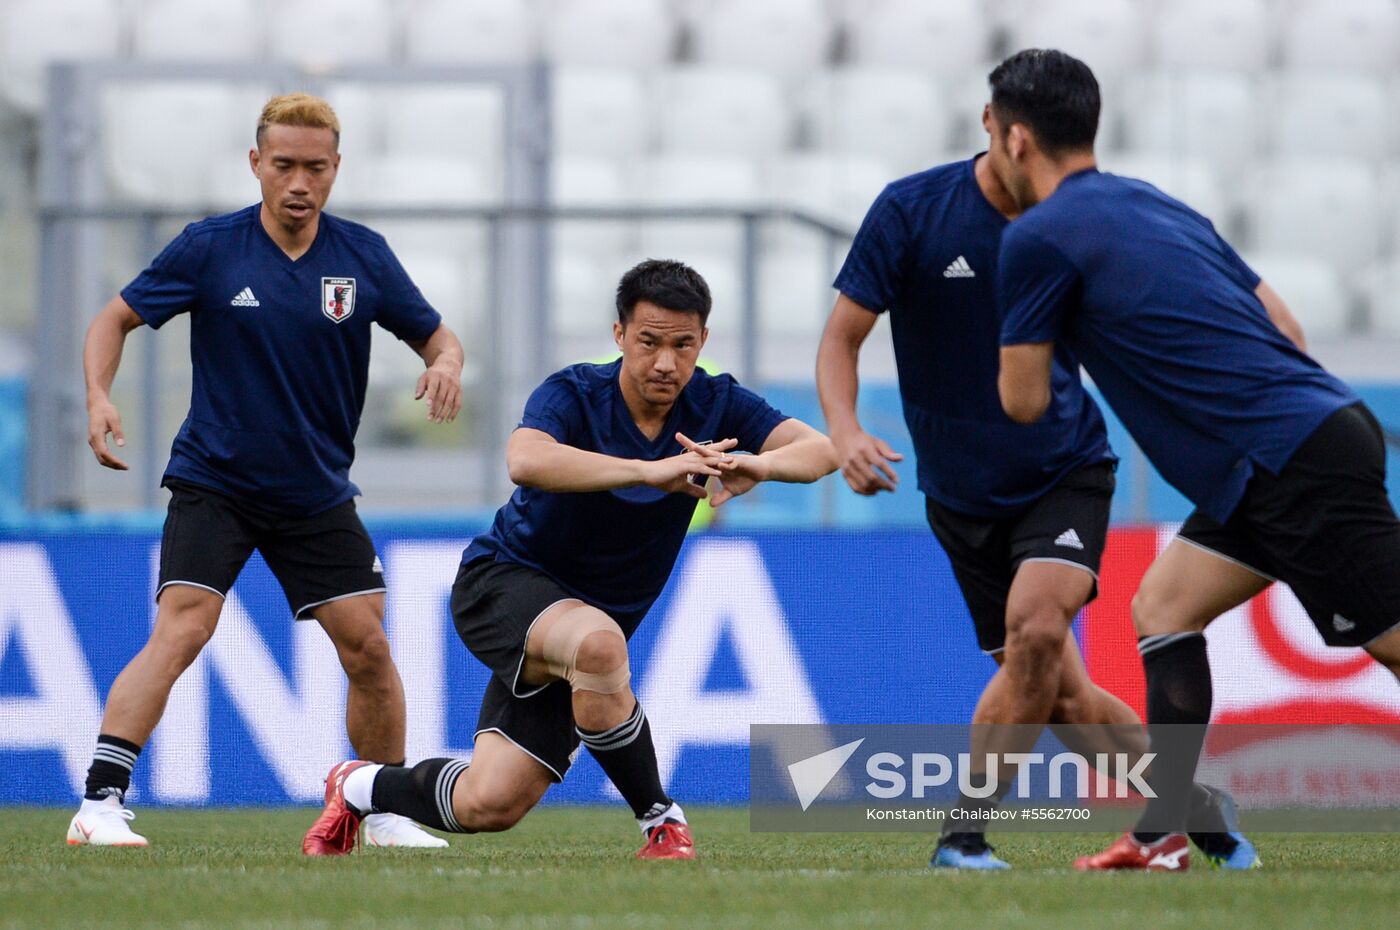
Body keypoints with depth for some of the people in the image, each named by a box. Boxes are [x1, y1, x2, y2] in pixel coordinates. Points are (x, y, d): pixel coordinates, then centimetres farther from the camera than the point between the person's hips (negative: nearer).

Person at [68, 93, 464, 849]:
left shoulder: (363, 255, -1)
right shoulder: (210, 248, -8)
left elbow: (434, 334, 8)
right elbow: (117, 317, 1)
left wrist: (446, 363, -16)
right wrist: (99, 398, -17)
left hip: (318, 494, 3)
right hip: (213, 482, -3)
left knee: (367, 646, 0)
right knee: (180, 630, -20)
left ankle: (386, 814, 17)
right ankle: (98, 804, -25)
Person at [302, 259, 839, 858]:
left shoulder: (715, 406, -7)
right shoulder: (574, 395, -19)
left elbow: (820, 449, -19)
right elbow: (525, 460, -42)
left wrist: (759, 465, -42)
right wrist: (651, 471, -51)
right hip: (504, 581, -5)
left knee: (487, 806, -4)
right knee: (596, 643, -40)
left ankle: (363, 787, 27)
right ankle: (661, 822, -21)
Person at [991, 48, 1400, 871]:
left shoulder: (1039, 239, -5)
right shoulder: (1159, 208, 20)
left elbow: (1025, 401, 1)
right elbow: (1283, 327, 19)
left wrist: (1026, 342, 22)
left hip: (1297, 460, -9)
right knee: (1164, 610, 14)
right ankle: (1163, 837, 10)